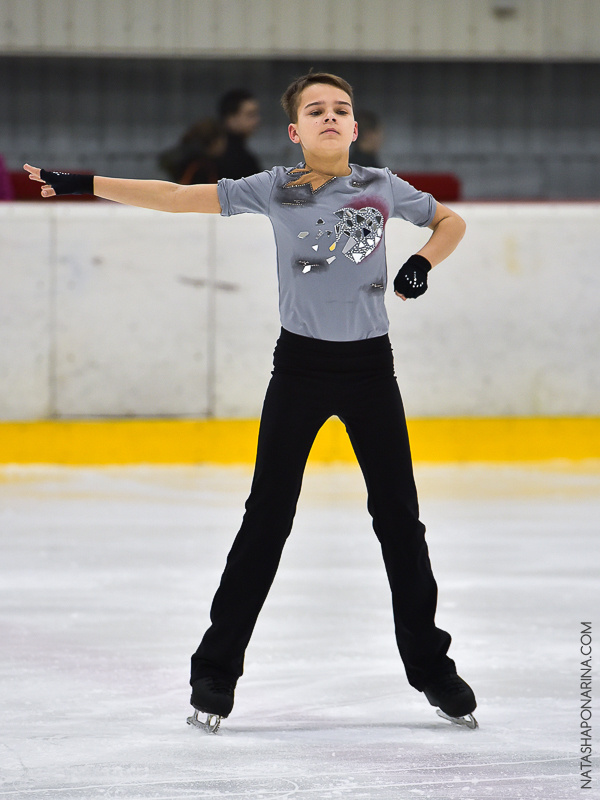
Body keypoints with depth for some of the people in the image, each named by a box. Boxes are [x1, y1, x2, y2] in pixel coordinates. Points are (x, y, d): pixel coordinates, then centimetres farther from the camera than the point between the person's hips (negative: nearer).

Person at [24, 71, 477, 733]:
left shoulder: (382, 188, 3)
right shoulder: (275, 190, -1)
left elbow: (450, 222, 17)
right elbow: (180, 198, -5)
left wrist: (422, 263, -4)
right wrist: (83, 184, -11)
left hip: (369, 364, 1)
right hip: (300, 363, -1)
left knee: (398, 517, 5)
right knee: (268, 517, 0)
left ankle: (430, 666, 18)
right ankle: (216, 669, 8)